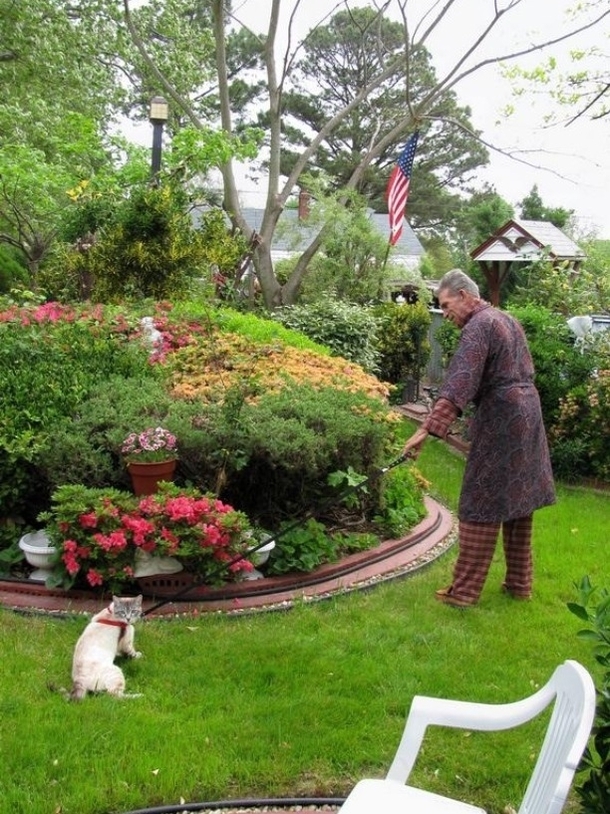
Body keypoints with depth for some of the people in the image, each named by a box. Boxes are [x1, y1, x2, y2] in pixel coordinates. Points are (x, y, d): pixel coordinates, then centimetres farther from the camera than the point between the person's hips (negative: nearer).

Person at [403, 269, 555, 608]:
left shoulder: (478, 327, -14)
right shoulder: (508, 319, 15)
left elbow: (457, 385, -26)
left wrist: (428, 429, -32)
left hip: (499, 421, -9)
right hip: (528, 413, 9)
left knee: (480, 507, -5)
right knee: (517, 503, 15)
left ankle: (465, 590, -1)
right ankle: (519, 583, 23)